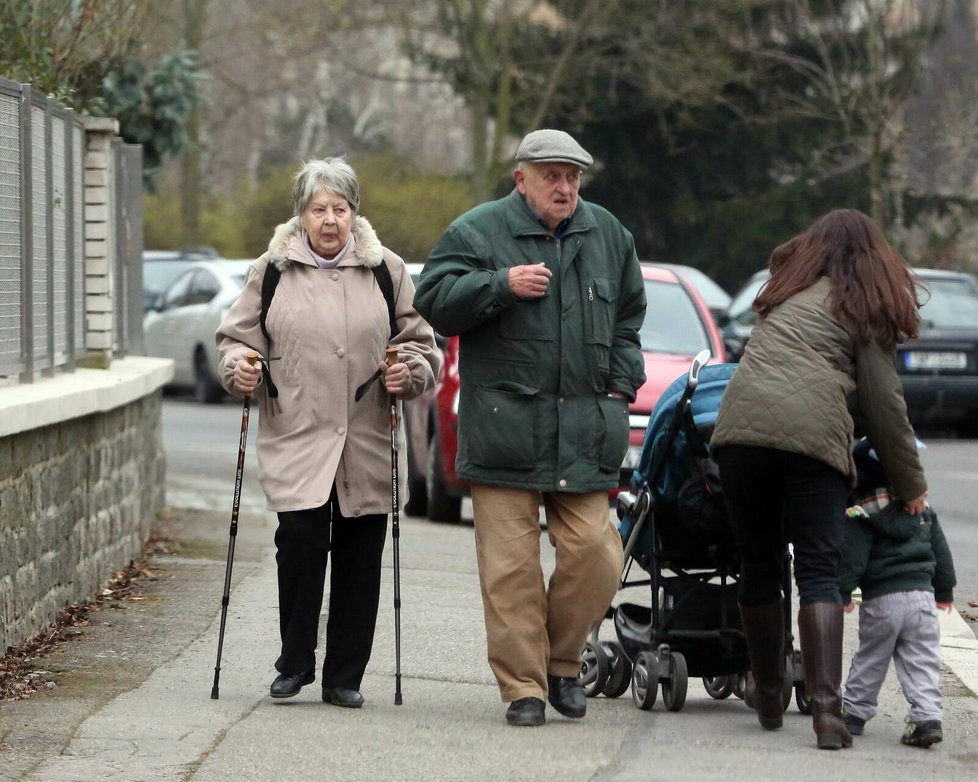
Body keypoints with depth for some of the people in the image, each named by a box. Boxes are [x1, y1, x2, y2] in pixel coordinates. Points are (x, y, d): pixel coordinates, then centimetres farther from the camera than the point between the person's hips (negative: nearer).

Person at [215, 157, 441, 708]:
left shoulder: (386, 271, 9)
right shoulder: (273, 270, 8)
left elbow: (421, 343, 13)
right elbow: (237, 336, 13)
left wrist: (411, 373, -7)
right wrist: (238, 368, -7)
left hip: (367, 443, 1)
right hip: (295, 437, -1)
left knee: (359, 558, 2)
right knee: (301, 539, -15)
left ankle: (345, 676, 12)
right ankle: (295, 663, 2)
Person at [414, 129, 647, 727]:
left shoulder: (607, 235, 15)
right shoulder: (477, 233, 2)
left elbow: (628, 318, 26)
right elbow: (433, 301, -5)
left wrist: (621, 384, 16)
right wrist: (502, 285, -14)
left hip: (584, 432, 3)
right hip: (504, 427, -3)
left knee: (593, 552, -4)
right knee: (510, 564, -4)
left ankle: (562, 661, 17)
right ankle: (524, 686, 3)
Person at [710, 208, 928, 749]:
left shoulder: (788, 290, 26)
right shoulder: (867, 308, 14)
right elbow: (883, 403, 10)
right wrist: (910, 486, 18)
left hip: (742, 428, 3)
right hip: (814, 437, -3)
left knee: (758, 566, 13)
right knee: (819, 572, -3)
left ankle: (768, 697, 27)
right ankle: (826, 709, -16)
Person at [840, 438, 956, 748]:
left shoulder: (861, 513, -7)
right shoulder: (922, 507, 11)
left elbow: (852, 557, -12)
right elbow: (940, 549, 18)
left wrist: (843, 592, -4)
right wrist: (945, 589, 27)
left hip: (880, 600, -4)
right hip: (922, 593, 4)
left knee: (870, 659, 11)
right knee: (922, 660, 2)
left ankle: (854, 711, 20)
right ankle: (927, 716, -10)